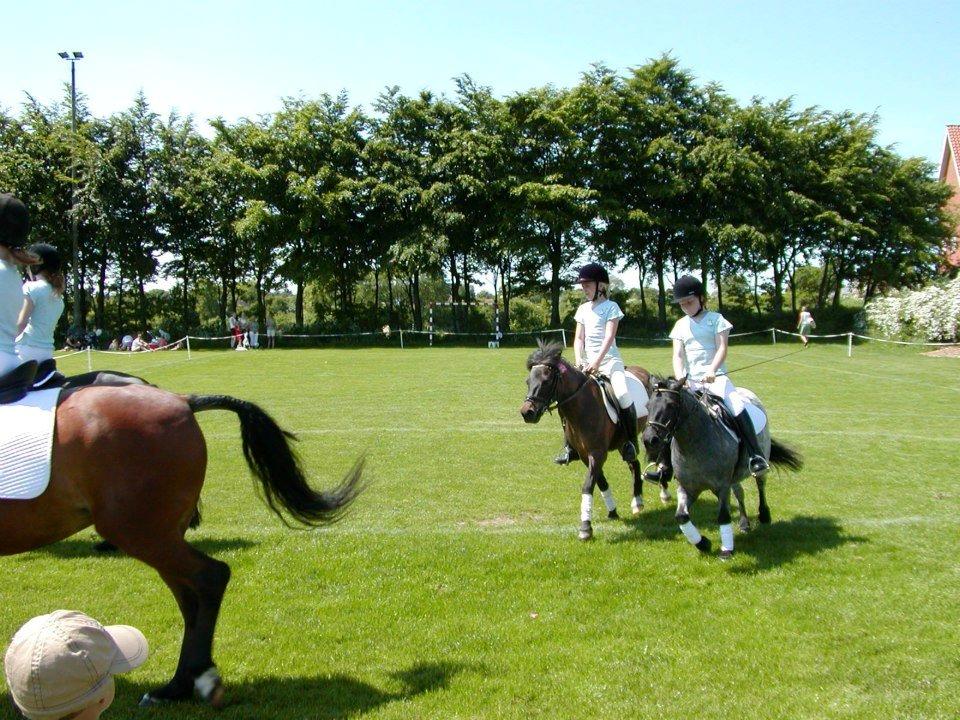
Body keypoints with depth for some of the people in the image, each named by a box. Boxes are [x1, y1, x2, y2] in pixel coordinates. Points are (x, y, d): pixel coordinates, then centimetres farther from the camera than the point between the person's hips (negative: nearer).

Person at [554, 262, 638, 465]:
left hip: (609, 360, -6)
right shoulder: (583, 309, 15)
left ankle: (630, 443, -10)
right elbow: (578, 339, 11)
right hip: (588, 362, 6)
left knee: (624, 398, -28)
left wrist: (597, 362, -22)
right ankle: (570, 446, 4)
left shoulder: (611, 307, -2)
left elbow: (609, 336, -12)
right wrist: (579, 362, -7)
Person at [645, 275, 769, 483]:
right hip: (690, 381, 4)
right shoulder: (681, 325, 12)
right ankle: (665, 467, -3)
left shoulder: (715, 319, 2)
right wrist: (680, 378, -16)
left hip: (715, 377, -4)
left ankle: (756, 456, -28)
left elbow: (722, 349, -9)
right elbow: (678, 355, 2)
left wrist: (712, 371, -27)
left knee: (736, 407, -29)